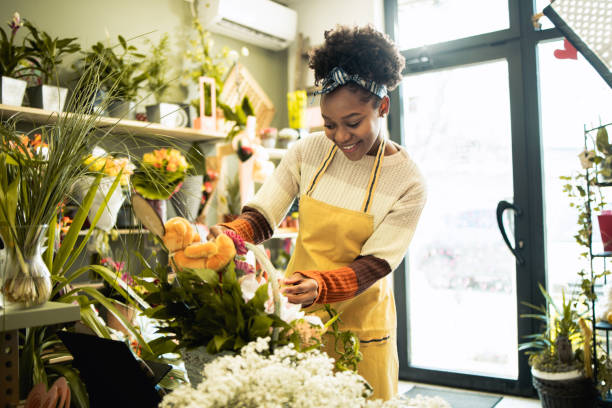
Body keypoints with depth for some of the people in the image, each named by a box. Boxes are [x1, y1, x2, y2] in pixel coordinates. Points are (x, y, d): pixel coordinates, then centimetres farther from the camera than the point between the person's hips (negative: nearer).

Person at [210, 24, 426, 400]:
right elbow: (262, 216, -4)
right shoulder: (309, 151, -4)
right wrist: (231, 236, -26)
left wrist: (320, 287, -34)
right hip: (296, 314, 3)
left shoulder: (407, 183, -12)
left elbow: (373, 266, -15)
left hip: (358, 323, -2)